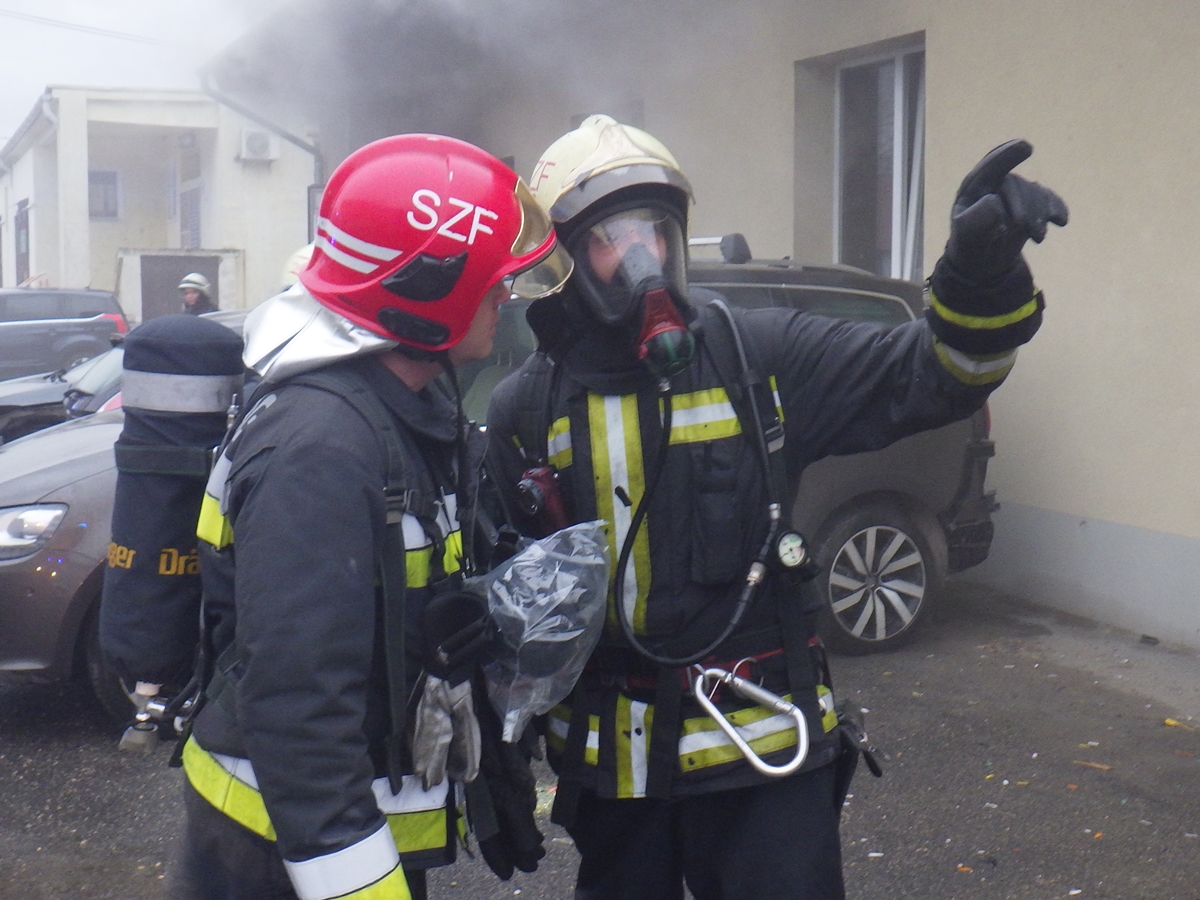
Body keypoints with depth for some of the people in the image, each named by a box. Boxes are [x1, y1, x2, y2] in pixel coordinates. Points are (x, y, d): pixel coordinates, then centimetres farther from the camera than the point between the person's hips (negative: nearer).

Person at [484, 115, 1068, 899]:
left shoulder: (757, 357, -6)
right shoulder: (525, 410, -2)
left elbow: (930, 373, -11)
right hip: (612, 759, 2)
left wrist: (982, 276, -30)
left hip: (765, 751, -2)